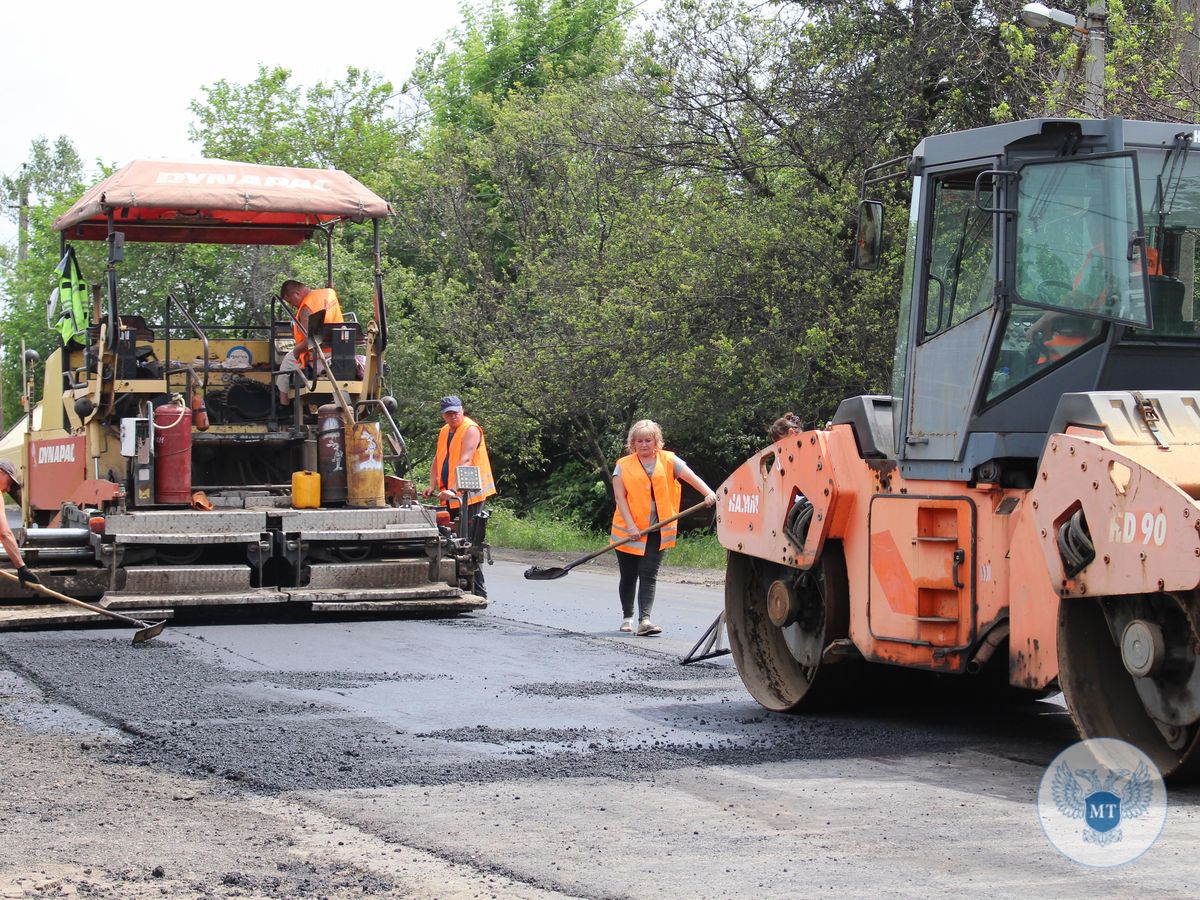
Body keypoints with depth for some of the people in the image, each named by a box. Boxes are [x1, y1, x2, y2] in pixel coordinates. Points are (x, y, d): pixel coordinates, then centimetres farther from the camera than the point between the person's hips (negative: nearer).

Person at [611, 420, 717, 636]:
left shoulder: (668, 460, 4)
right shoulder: (623, 465, 3)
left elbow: (692, 477, -8)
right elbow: (620, 497, -3)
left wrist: (709, 493, -26)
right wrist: (630, 525, -14)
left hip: (656, 530, -1)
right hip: (628, 531, 1)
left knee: (649, 576, -10)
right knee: (628, 576, 10)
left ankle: (645, 620, -19)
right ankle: (627, 617, 28)